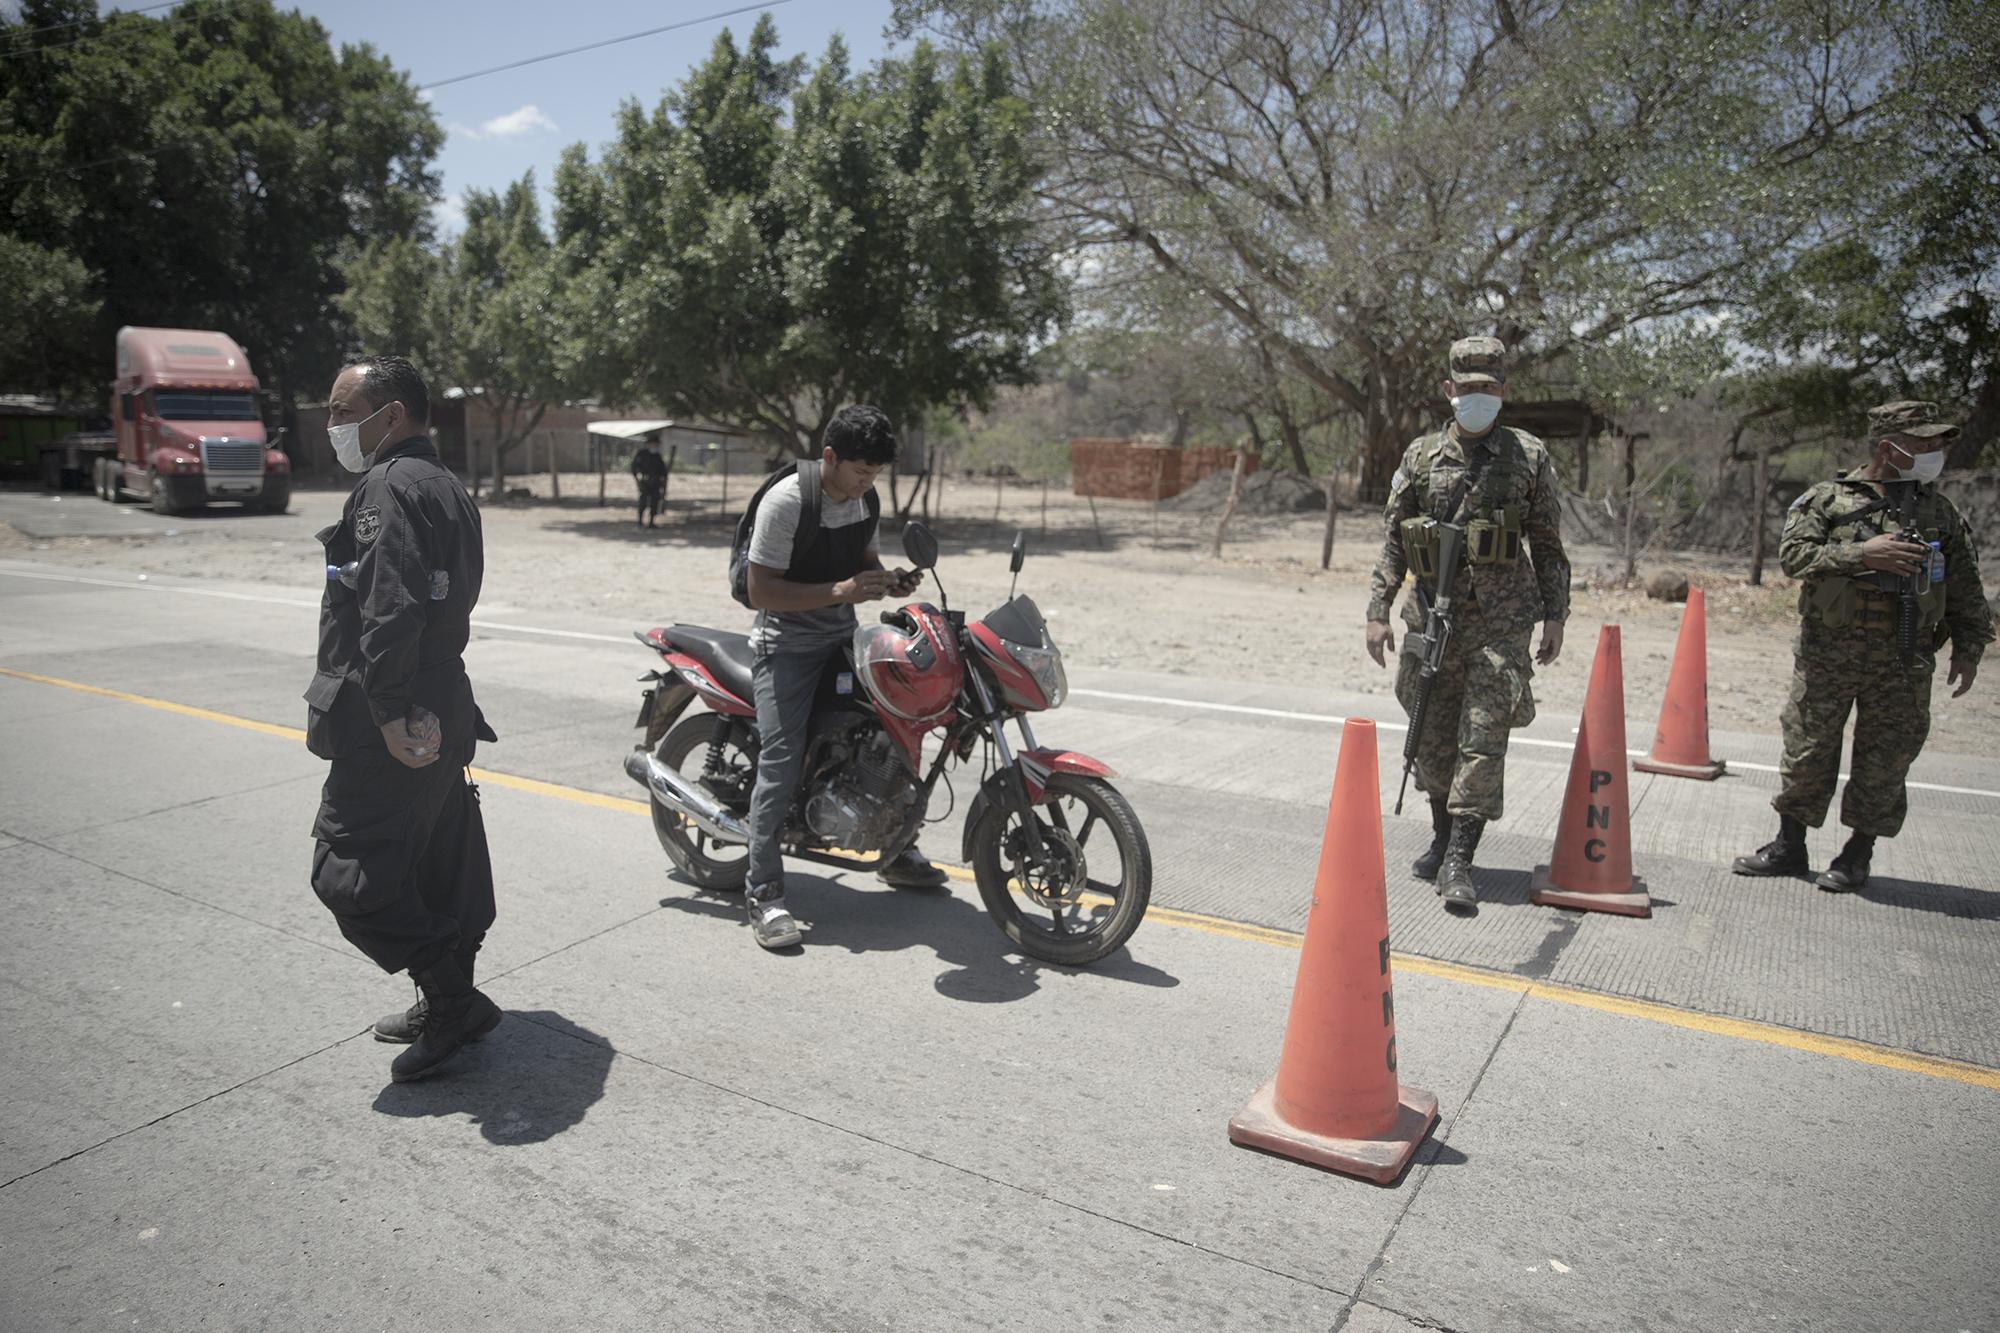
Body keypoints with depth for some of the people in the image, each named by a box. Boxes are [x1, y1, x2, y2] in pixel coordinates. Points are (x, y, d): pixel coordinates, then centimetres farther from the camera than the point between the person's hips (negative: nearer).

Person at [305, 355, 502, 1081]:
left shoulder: (392, 488, -15)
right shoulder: (446, 487, 17)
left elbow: (389, 612, -26)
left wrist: (390, 714, -25)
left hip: (390, 729, -10)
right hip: (443, 715, 10)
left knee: (348, 870, -5)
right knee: (437, 868, 16)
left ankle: (453, 998, -2)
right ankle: (449, 1004, 27)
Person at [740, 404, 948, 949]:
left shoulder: (865, 499, 6)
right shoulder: (785, 502, -17)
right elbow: (761, 591, -20)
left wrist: (887, 580, -2)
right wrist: (840, 591, -28)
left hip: (844, 638, 8)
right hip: (788, 645, -7)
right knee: (782, 760, -16)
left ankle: (897, 852, 24)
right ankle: (763, 893, -9)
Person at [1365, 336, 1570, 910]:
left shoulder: (1530, 457, 3)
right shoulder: (1421, 456, 6)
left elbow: (1547, 545, 7)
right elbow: (1394, 541, 8)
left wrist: (1554, 616, 2)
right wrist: (1378, 610, 2)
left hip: (1501, 622, -2)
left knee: (1482, 740, -7)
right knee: (1433, 738, 10)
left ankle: (1458, 862, -2)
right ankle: (1441, 838, 29)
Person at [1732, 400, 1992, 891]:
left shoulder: (1942, 512, 9)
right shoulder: (1826, 499, 2)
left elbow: (1966, 589, 12)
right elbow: (1793, 553, -11)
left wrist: (1969, 648, 8)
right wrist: (1861, 554, -21)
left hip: (1902, 665, 2)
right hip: (1827, 653, -2)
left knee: (1885, 760, 4)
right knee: (1807, 750, 5)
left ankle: (1857, 856, 18)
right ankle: (1789, 846, 19)